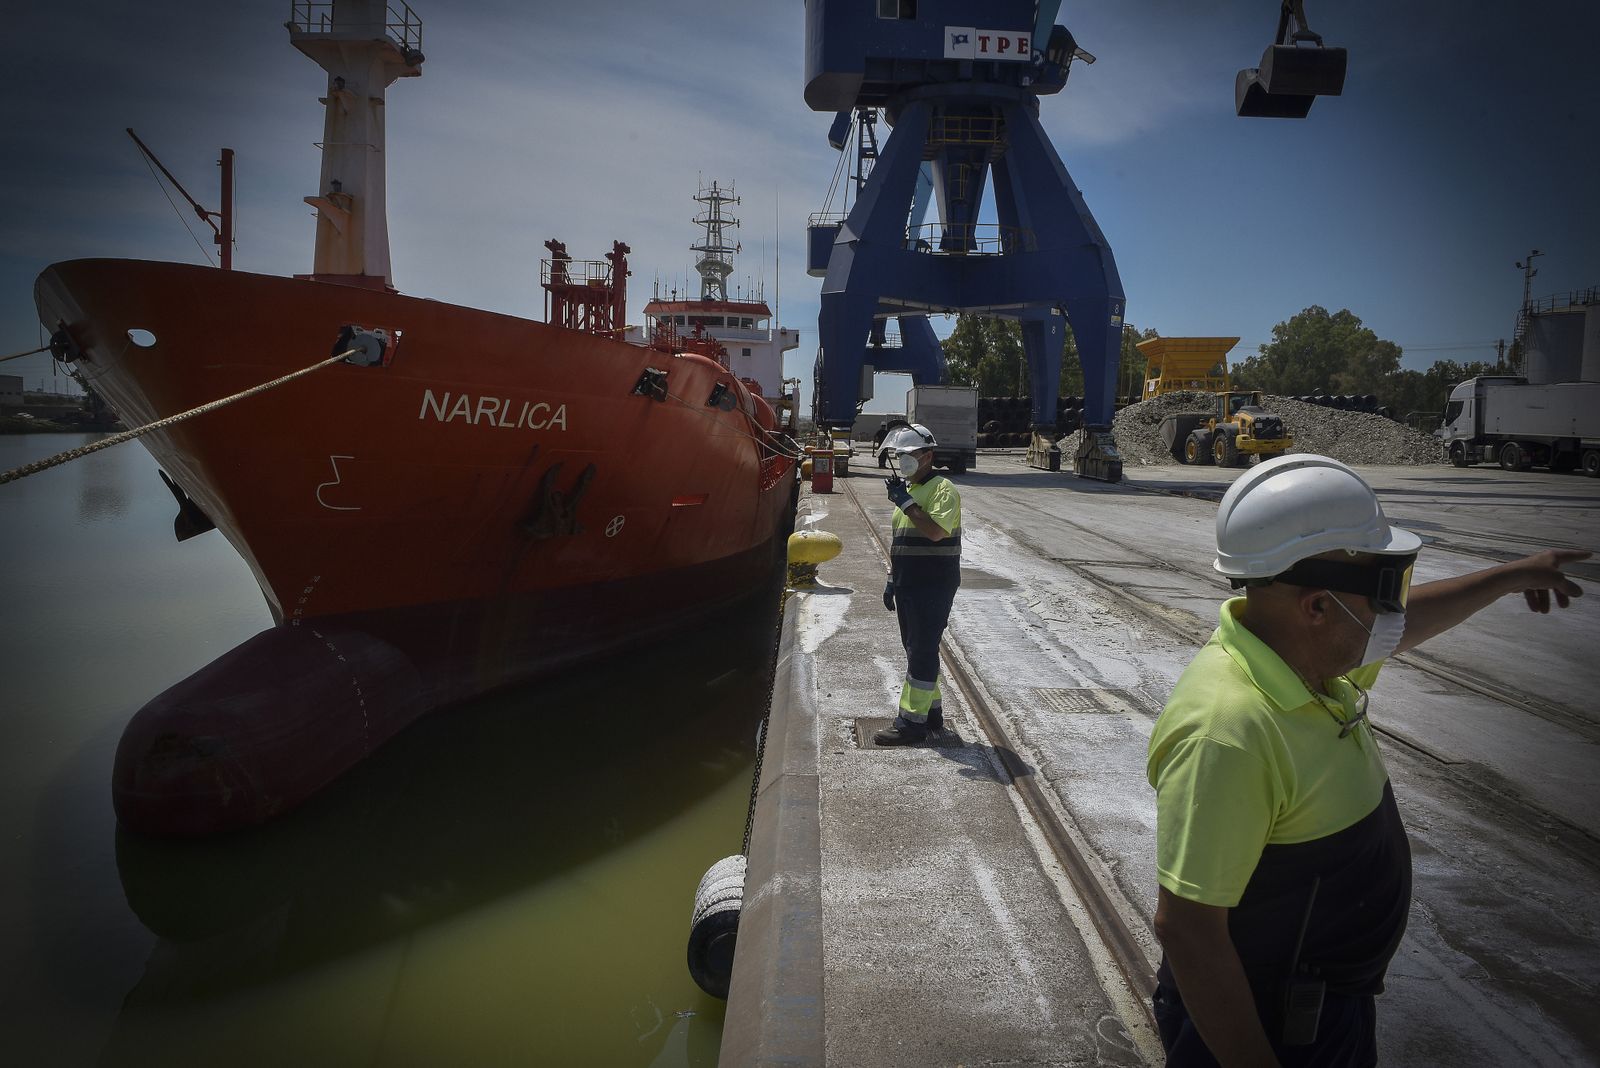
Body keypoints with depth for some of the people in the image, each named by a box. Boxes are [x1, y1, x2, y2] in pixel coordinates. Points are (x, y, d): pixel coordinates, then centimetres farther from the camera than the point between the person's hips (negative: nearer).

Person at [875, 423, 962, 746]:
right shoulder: (906, 488, 17)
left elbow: (936, 531, -28)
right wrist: (892, 580, 20)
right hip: (908, 585, 9)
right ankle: (931, 711, 25)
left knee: (923, 651, -6)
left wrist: (906, 502, -26)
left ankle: (912, 722, -3)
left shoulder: (942, 489, -11)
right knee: (917, 649, 14)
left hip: (933, 586, -9)